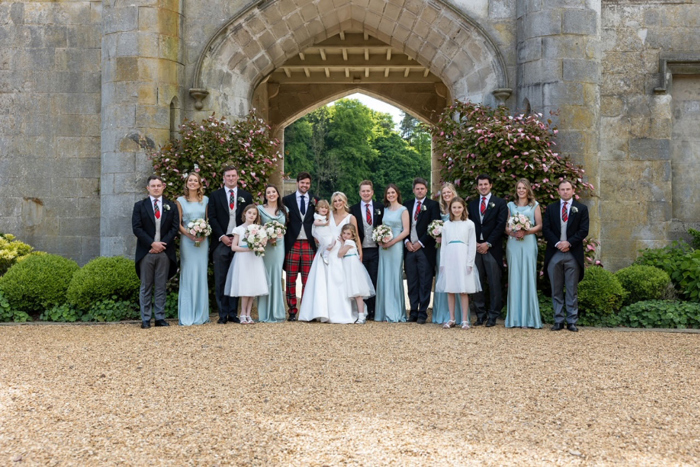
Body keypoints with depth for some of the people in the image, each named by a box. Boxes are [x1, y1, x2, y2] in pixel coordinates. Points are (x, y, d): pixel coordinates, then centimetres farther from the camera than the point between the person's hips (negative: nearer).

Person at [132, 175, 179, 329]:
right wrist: (152, 243, -12)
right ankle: (145, 319, 6)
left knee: (161, 286, 5)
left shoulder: (171, 207, 11)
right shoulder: (140, 206, 6)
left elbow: (174, 228, 4)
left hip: (165, 252, 1)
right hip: (146, 252, -1)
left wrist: (162, 244, -9)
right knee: (146, 286, 2)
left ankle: (160, 318, 8)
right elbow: (136, 228, -2)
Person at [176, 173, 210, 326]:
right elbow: (178, 223, 2)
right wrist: (189, 234, -14)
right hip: (187, 240, -2)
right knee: (188, 276, -4)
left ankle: (201, 314, 10)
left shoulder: (205, 200, 10)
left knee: (201, 275, 3)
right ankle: (187, 316, -1)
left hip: (202, 241, 2)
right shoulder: (181, 201, 5)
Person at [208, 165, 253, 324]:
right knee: (220, 280, -1)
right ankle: (223, 314, 3)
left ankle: (233, 313, 8)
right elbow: (212, 218, 2)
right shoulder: (215, 196, 8)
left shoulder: (246, 196, 11)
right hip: (221, 242, -1)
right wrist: (222, 237, -8)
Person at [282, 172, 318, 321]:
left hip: (309, 244, 1)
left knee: (308, 280, 3)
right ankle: (292, 311, 7)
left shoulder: (315, 201, 9)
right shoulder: (287, 200, 6)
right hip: (292, 244, -1)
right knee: (291, 279, 0)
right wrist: (284, 243, -2)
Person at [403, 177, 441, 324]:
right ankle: (413, 312, 10)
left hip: (425, 249, -4)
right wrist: (406, 242, -2)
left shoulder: (432, 205, 3)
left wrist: (421, 243, -10)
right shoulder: (407, 205, 15)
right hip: (409, 249, 4)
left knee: (425, 283, -2)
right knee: (412, 283, 5)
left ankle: (422, 313, 1)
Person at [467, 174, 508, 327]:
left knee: (494, 283, -2)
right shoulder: (472, 204, 17)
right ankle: (480, 314, 9)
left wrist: (488, 244, -11)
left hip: (492, 248, -3)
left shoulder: (500, 203, 4)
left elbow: (501, 225, -4)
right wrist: (475, 243, -4)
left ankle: (493, 316, 3)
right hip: (476, 247, 4)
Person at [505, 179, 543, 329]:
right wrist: (513, 233, -10)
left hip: (529, 243, -1)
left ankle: (529, 317, -3)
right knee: (514, 277, -3)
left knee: (528, 276, -7)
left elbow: (539, 226, 5)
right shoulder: (510, 205, 15)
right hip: (513, 243, 1)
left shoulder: (534, 205, 11)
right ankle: (515, 318, 0)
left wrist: (526, 232, -11)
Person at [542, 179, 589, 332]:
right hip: (554, 253, 2)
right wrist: (557, 243, -11)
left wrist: (569, 243, -13)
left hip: (573, 254, -1)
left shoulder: (581, 209, 7)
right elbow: (545, 229, 3)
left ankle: (572, 321, 6)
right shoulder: (550, 208, 12)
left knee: (572, 290, 2)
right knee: (556, 290, 4)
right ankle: (558, 321, 9)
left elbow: (584, 230, -1)